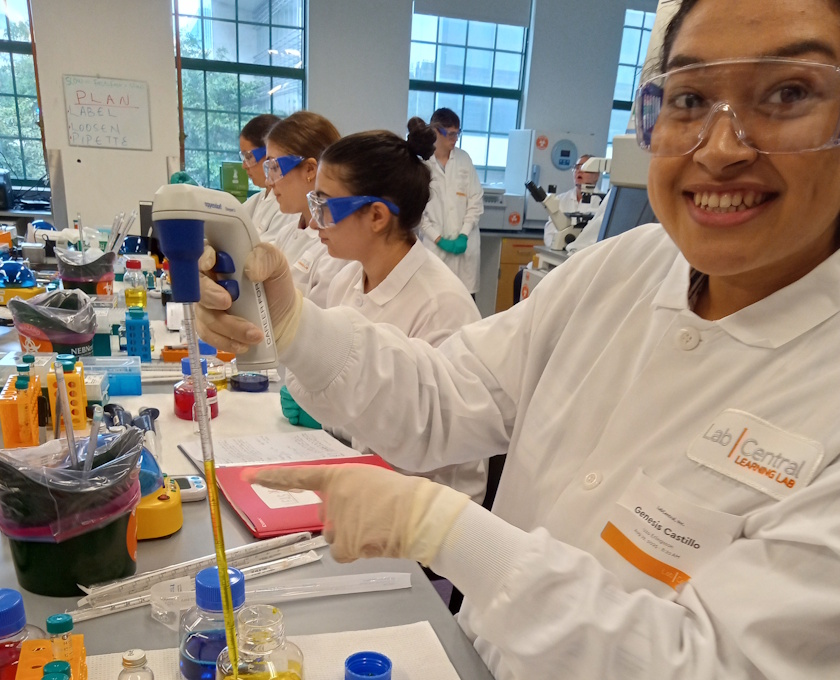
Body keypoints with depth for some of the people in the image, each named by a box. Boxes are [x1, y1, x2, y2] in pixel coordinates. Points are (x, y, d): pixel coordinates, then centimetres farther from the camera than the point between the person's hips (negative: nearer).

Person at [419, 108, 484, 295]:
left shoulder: (464, 158, 4)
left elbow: (476, 199, 5)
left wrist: (464, 235, -5)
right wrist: (438, 239, -9)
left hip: (465, 242, 2)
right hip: (435, 243, -2)